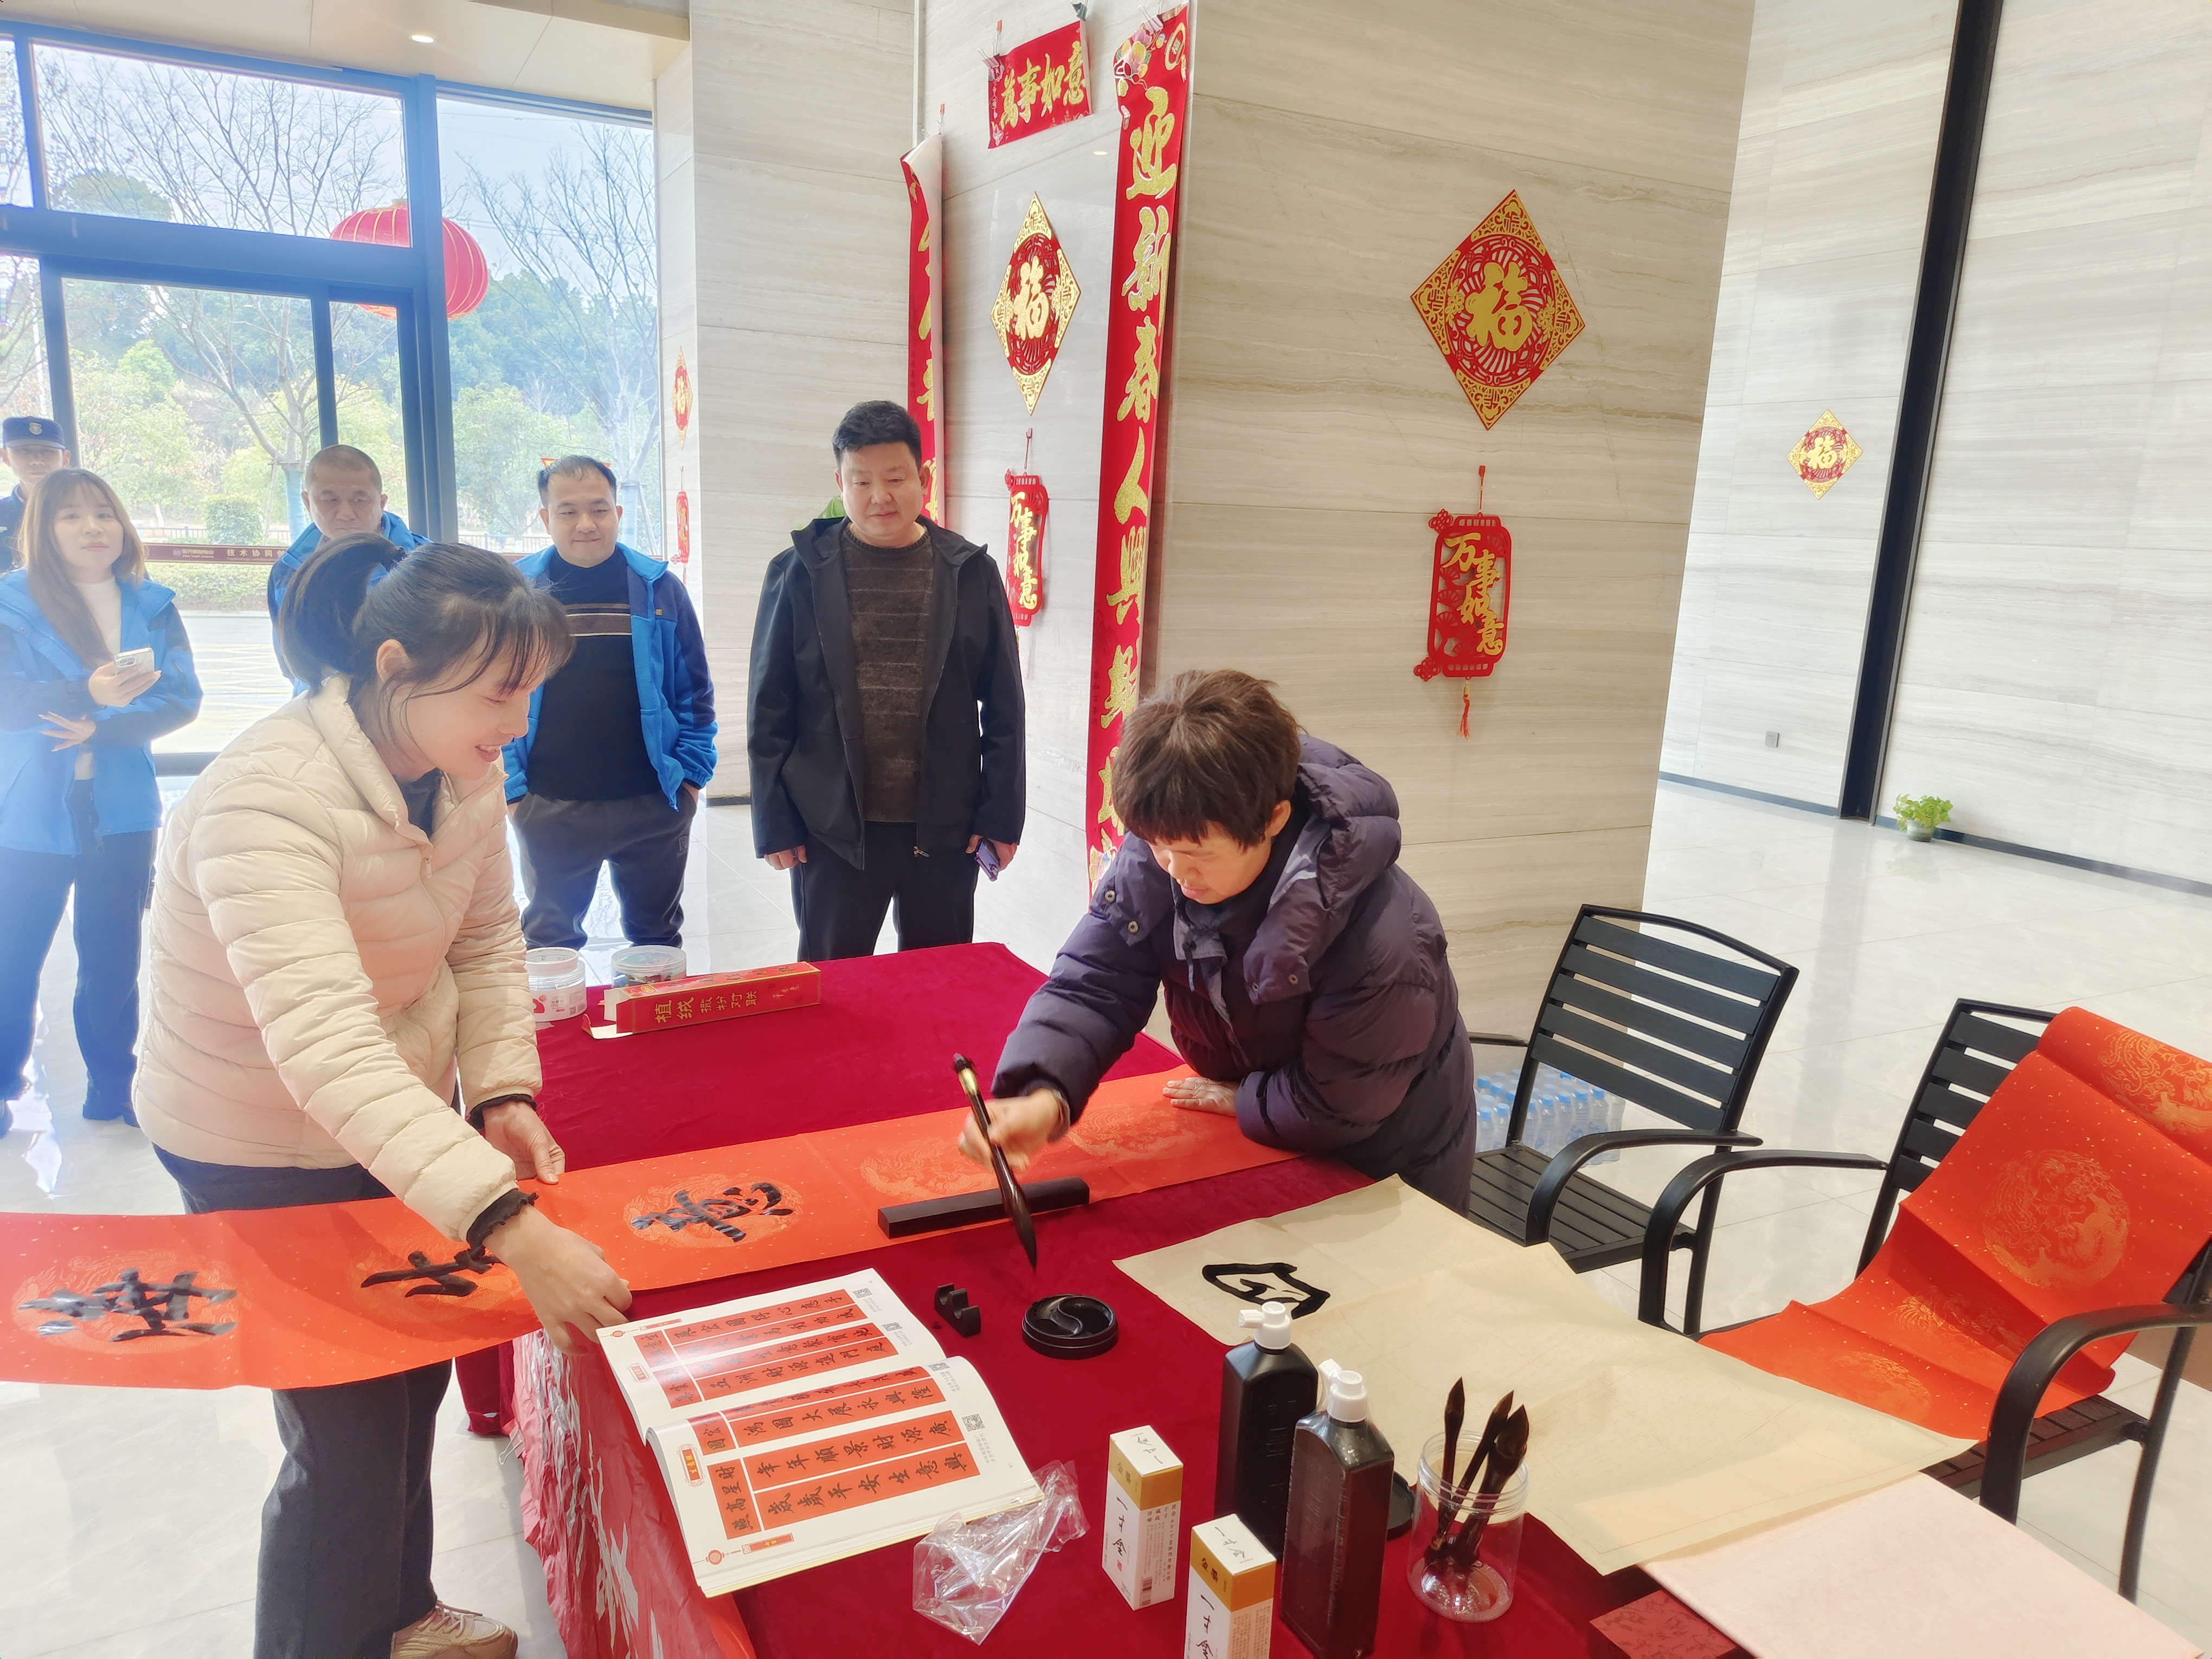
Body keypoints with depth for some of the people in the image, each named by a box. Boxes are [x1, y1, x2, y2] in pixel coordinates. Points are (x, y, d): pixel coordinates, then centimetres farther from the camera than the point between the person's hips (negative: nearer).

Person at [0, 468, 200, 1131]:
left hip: (120, 808, 2)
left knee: (113, 955, 9)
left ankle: (113, 1085, 23)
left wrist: (100, 728, -17)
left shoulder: (151, 606, 5)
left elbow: (182, 697, -3)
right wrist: (89, 693, -31)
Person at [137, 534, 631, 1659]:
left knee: (413, 1387, 21)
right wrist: (510, 1227, -52)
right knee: (352, 1438, 3)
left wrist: (501, 1091, -12)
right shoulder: (266, 801, -34)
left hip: (405, 1122, 7)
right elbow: (325, 1048, -45)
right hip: (267, 1159, -7)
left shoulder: (465, 768, -9)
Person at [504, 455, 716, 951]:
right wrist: (511, 788, -4)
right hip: (551, 810, 0)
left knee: (658, 938, 16)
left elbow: (695, 690, 4)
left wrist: (692, 775, -1)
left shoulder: (658, 589, 1)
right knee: (549, 943, 14)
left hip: (652, 804, 0)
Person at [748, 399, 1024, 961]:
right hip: (833, 829, -1)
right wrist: (774, 821, -1)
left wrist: (1002, 813, 1)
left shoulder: (971, 573, 2)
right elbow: (770, 708, 2)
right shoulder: (799, 573, 0)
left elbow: (1003, 705, 4)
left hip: (946, 829, 1)